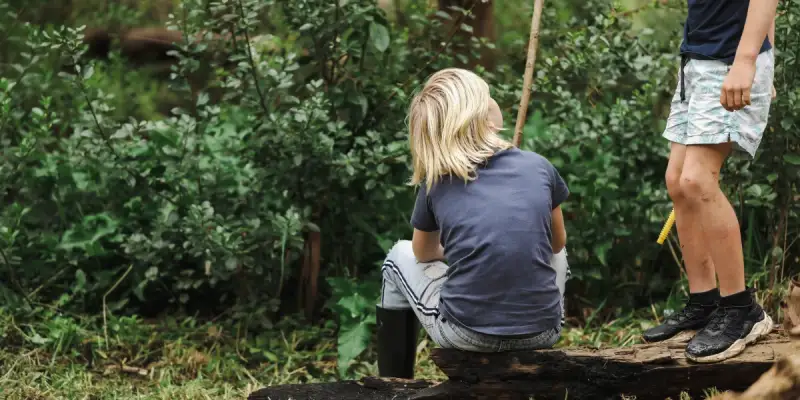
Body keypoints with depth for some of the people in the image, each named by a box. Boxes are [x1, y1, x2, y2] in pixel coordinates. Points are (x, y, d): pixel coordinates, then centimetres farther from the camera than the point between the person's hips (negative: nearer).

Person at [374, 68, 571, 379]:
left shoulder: (436, 184, 0)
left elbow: (424, 253, 20)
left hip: (466, 335, -1)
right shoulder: (539, 167, 0)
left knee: (400, 256, 26)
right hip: (540, 333, 2)